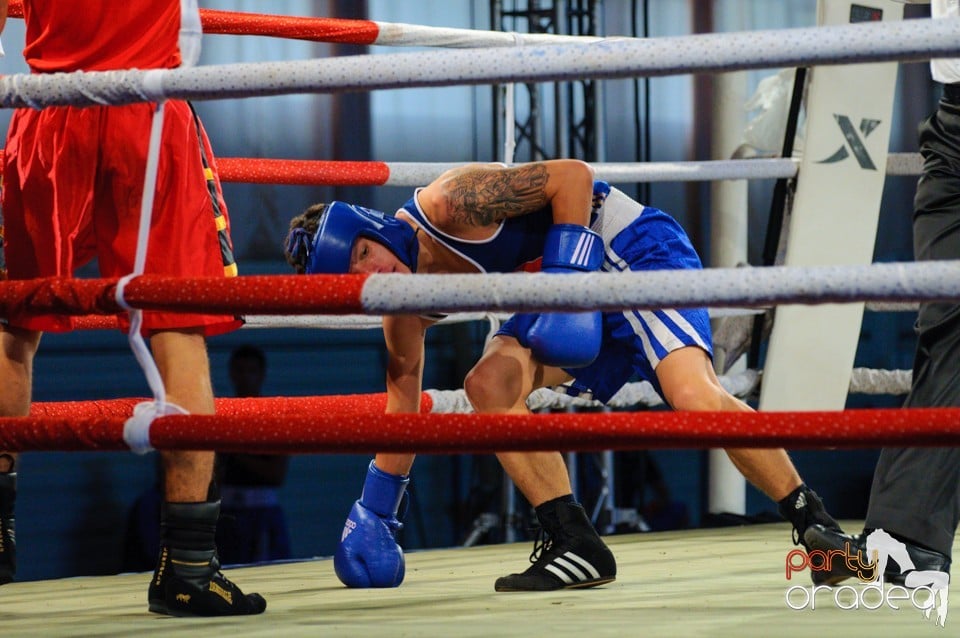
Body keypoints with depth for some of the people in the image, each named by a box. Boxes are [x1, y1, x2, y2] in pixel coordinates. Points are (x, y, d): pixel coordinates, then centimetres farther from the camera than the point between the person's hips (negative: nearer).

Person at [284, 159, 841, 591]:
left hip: (630, 247, -8)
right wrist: (375, 508, 17)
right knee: (490, 383, -12)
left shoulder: (446, 205, -22)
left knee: (693, 395, -27)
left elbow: (572, 176, -21)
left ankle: (815, 523, -19)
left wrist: (564, 276, -27)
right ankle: (577, 546, -7)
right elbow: (403, 389, 16)